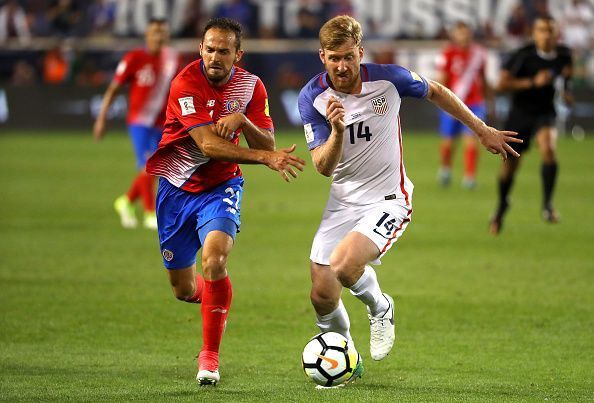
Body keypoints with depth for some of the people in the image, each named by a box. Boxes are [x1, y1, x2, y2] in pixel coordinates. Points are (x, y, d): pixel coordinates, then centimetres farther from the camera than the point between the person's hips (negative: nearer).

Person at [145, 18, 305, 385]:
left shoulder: (251, 85, -6)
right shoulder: (186, 84, -20)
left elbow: (267, 144, -8)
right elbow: (209, 145, -29)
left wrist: (242, 120, -28)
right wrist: (265, 157, -38)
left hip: (221, 186, 1)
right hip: (177, 188, -1)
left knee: (215, 260, -27)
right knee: (183, 289, 7)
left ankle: (210, 355, -15)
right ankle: (216, 299, 46)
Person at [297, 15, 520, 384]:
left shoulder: (388, 79, -13)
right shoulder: (312, 98, -10)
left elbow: (435, 92, 8)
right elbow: (323, 166, -14)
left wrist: (483, 130, 13)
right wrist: (337, 131, -34)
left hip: (388, 198, -3)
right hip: (343, 201, 3)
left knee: (343, 264, -29)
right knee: (322, 296, -3)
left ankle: (380, 308, 5)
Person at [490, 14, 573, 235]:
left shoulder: (564, 54, -4)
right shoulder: (523, 55, -17)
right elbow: (502, 84, -23)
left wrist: (566, 91, 0)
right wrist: (533, 82, -30)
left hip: (546, 113, 1)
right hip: (520, 112, -1)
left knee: (548, 148, -29)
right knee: (510, 165, 7)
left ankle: (547, 204, -21)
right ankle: (502, 205, 37)